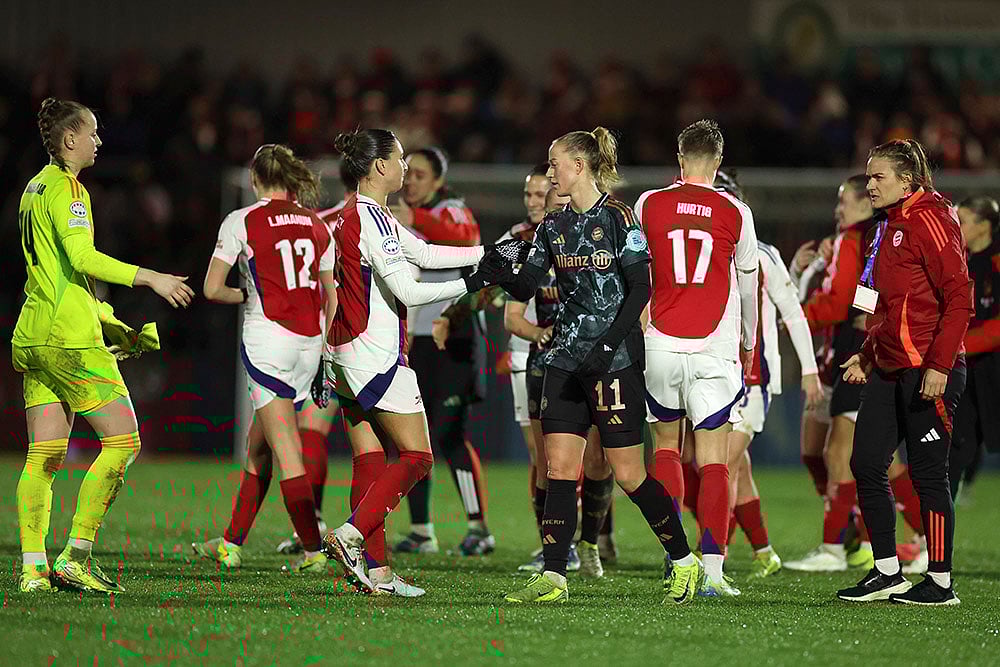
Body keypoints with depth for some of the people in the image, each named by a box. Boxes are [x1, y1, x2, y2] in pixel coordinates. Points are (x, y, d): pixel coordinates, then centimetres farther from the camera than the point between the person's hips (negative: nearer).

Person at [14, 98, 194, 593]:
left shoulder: (35, 189, 20)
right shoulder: (66, 188, -9)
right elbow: (82, 258, -22)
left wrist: (113, 325, 28)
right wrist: (150, 278, -18)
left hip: (32, 337, 9)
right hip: (69, 338, -9)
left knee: (44, 455, 6)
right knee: (123, 441, -5)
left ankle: (32, 568, 0)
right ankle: (75, 557, -10)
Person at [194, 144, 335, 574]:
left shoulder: (242, 222, -4)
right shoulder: (317, 226, 11)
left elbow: (212, 289, -4)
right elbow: (331, 294, 14)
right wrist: (328, 353, 20)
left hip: (267, 340, -6)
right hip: (309, 343, 6)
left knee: (286, 452, -6)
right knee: (257, 445, 17)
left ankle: (313, 550, -13)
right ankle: (231, 544, 24)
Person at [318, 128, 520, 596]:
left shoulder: (355, 216, 15)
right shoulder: (371, 219, -15)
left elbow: (425, 254, 19)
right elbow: (407, 291, -19)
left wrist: (490, 254, 15)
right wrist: (474, 282, -14)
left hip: (345, 357, 10)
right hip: (377, 356, -10)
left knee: (369, 462, 6)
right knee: (416, 457, -3)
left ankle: (377, 572, 4)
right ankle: (350, 535, -14)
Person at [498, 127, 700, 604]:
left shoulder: (618, 219, -8)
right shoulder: (553, 227, 12)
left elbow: (640, 290, -11)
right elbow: (525, 288, 8)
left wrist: (605, 346, -18)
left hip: (615, 360, -6)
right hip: (566, 359, 6)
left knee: (628, 474, -3)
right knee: (559, 467, -3)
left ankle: (684, 561, 14)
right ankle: (552, 578, -3)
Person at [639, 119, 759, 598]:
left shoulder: (648, 205, 1)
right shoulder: (735, 213, 1)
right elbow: (748, 286, 11)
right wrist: (748, 344, 27)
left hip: (661, 344, 1)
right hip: (715, 350, -1)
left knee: (665, 445, 20)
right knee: (713, 459, 0)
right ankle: (712, 569, -9)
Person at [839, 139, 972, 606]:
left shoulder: (930, 221, -12)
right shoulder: (890, 226, 17)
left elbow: (959, 298, -17)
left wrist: (939, 366, -21)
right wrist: (867, 356, 19)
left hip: (927, 370, -9)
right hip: (889, 370, 9)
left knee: (927, 473, -3)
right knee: (866, 465, 6)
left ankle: (940, 583, 5)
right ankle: (887, 574, 14)